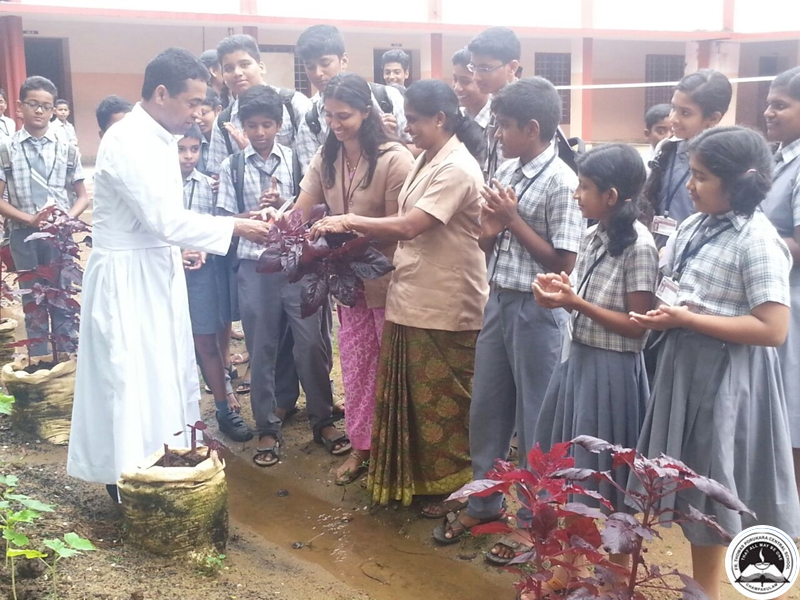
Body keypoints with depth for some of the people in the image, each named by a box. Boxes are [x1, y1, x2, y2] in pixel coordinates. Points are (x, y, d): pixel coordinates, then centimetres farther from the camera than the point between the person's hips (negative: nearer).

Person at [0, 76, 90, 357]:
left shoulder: (67, 149, 2)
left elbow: (82, 196, 6)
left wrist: (67, 219, -12)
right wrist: (30, 219, -15)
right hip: (24, 235, 0)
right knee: (32, 302, 9)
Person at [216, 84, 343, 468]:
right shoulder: (232, 167, 4)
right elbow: (225, 221, 1)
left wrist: (284, 206, -16)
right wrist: (257, 212, -15)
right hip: (255, 268, 1)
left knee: (311, 345, 4)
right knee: (261, 351, 9)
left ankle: (322, 421, 21)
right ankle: (267, 429, 23)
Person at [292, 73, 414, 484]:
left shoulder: (394, 159, -19)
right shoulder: (326, 158, 3)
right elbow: (300, 213, -3)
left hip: (387, 276, -6)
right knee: (354, 362, 14)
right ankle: (361, 444, 28)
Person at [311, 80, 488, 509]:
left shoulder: (457, 169, -17)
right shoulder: (426, 160, 12)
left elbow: (409, 226, -24)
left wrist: (350, 222, -14)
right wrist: (355, 232, 0)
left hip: (445, 307, -8)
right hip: (412, 297, 9)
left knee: (443, 401, 6)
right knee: (409, 395, 16)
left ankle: (452, 485, 23)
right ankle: (413, 476, 32)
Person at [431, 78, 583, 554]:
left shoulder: (561, 182, -15)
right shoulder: (506, 172, 7)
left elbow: (563, 263, -17)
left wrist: (513, 220, -16)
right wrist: (490, 228, -8)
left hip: (538, 311, -7)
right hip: (499, 301, 8)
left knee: (535, 418, 7)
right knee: (487, 409, 17)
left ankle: (535, 518, 25)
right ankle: (484, 502, 35)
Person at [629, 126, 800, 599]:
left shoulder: (757, 239, -18)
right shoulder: (695, 226, 5)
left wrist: (686, 319, -23)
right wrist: (662, 309, -3)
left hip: (725, 375, -8)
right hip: (684, 363, 8)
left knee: (709, 489, 8)